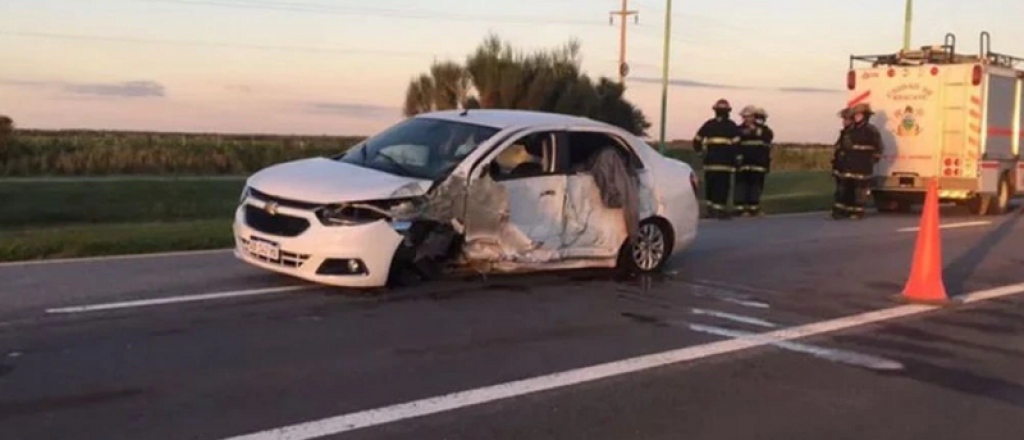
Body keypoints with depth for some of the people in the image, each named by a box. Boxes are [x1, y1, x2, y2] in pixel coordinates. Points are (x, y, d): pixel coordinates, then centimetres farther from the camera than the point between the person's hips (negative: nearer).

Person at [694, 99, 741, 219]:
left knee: (710, 185, 12)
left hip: (710, 160, 3)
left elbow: (697, 141, 7)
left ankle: (711, 208, 16)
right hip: (725, 161, -3)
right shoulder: (731, 126, 1)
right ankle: (720, 209, -5)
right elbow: (736, 143, -8)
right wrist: (736, 158, 0)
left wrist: (701, 152, 19)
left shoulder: (709, 124, 10)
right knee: (722, 186, -3)